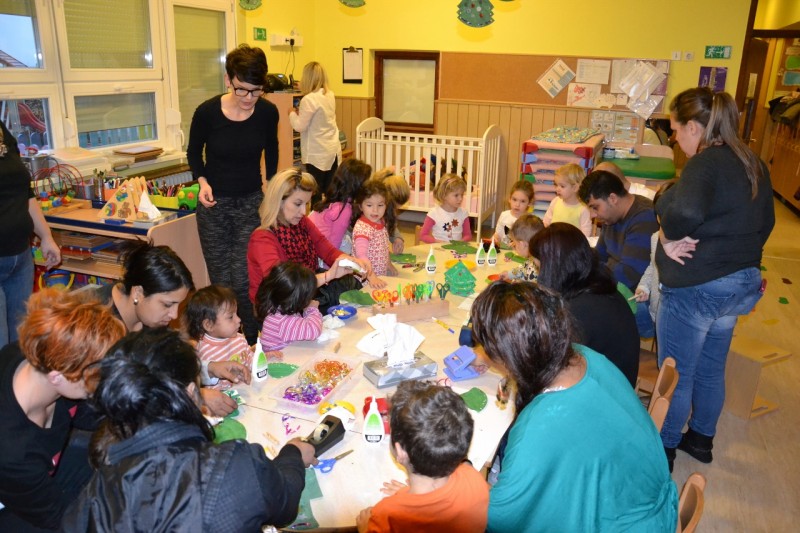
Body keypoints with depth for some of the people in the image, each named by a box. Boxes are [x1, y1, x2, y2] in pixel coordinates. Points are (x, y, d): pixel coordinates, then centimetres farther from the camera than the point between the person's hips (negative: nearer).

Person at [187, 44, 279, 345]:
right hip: (214, 204, 0)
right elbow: (194, 153, 4)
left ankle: (253, 343, 11)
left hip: (252, 202, 0)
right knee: (221, 282, 5)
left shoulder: (268, 112, -9)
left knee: (244, 280, -8)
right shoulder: (207, 112, -13)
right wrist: (202, 181, -12)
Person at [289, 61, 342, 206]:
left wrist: (292, 113, 3)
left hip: (317, 153, -7)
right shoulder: (330, 95, 6)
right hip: (333, 150, 7)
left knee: (315, 192, 2)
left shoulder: (309, 99, -16)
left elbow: (299, 126, -14)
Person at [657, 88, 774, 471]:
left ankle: (663, 451, 29)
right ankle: (702, 439, 44)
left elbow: (684, 213, -42)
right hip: (742, 284, 9)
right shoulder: (753, 163, 6)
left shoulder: (705, 163, -22)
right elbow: (764, 224, 16)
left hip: (696, 290, -9)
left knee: (675, 376, 10)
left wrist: (669, 238, -23)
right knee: (711, 369, 25)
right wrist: (740, 256, 17)